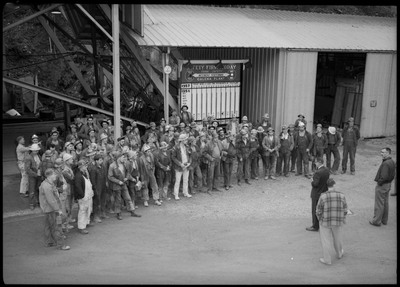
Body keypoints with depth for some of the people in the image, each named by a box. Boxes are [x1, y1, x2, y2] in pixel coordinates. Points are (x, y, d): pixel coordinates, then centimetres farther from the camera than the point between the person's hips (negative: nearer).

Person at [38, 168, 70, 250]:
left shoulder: (49, 184, 9)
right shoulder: (47, 186, -24)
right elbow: (51, 200, -26)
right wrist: (58, 210, -21)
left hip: (48, 209, 11)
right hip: (50, 209, -11)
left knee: (48, 226, 19)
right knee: (56, 227, -5)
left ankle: (49, 242, 30)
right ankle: (60, 245, 1)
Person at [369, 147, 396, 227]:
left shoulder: (385, 163, -26)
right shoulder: (392, 162, 6)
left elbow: (384, 177, -28)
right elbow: (392, 175, 13)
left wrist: (379, 183, -13)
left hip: (382, 185, -10)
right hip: (388, 184, 10)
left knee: (379, 204, 0)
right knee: (385, 203, 18)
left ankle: (377, 221, 9)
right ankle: (384, 220, 28)